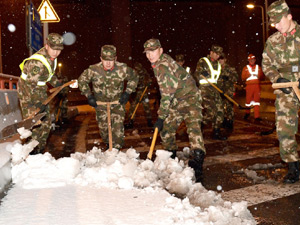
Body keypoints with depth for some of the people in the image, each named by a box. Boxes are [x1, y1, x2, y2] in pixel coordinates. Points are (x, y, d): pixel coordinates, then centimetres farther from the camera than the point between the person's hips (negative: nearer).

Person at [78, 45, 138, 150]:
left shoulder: (123, 68, -19)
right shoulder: (93, 70, -21)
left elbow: (134, 79, 2)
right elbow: (82, 81, -2)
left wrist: (127, 92, -5)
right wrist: (89, 96, -6)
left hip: (118, 102, -1)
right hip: (101, 102, 1)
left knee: (118, 127, -8)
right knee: (103, 126, 9)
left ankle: (117, 148, 6)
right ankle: (108, 145, 35)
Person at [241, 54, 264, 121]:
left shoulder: (258, 67, 16)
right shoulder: (245, 68, 11)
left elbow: (262, 76, 13)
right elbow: (243, 78, 5)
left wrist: (257, 75, -7)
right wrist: (248, 75, -12)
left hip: (257, 85, 1)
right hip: (249, 85, -1)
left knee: (257, 100, -6)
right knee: (248, 100, 2)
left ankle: (257, 116, -8)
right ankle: (247, 113, 26)